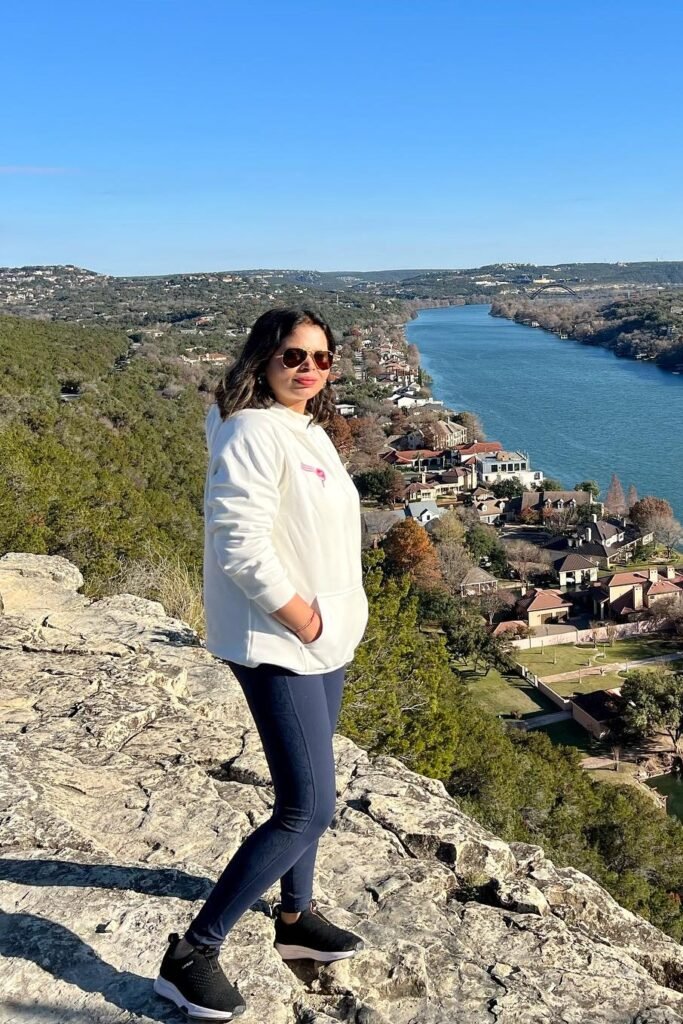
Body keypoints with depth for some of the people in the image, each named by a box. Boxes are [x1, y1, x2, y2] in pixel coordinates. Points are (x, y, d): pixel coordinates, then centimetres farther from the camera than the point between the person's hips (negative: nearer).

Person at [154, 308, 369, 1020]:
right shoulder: (252, 434, -18)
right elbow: (241, 546, -25)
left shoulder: (309, 431, 12)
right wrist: (302, 619, -18)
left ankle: (295, 917, 39)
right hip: (277, 647, -9)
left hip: (327, 640, 10)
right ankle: (191, 955, 5)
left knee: (305, 795, 20)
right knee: (308, 810, -8)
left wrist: (336, 617, 10)